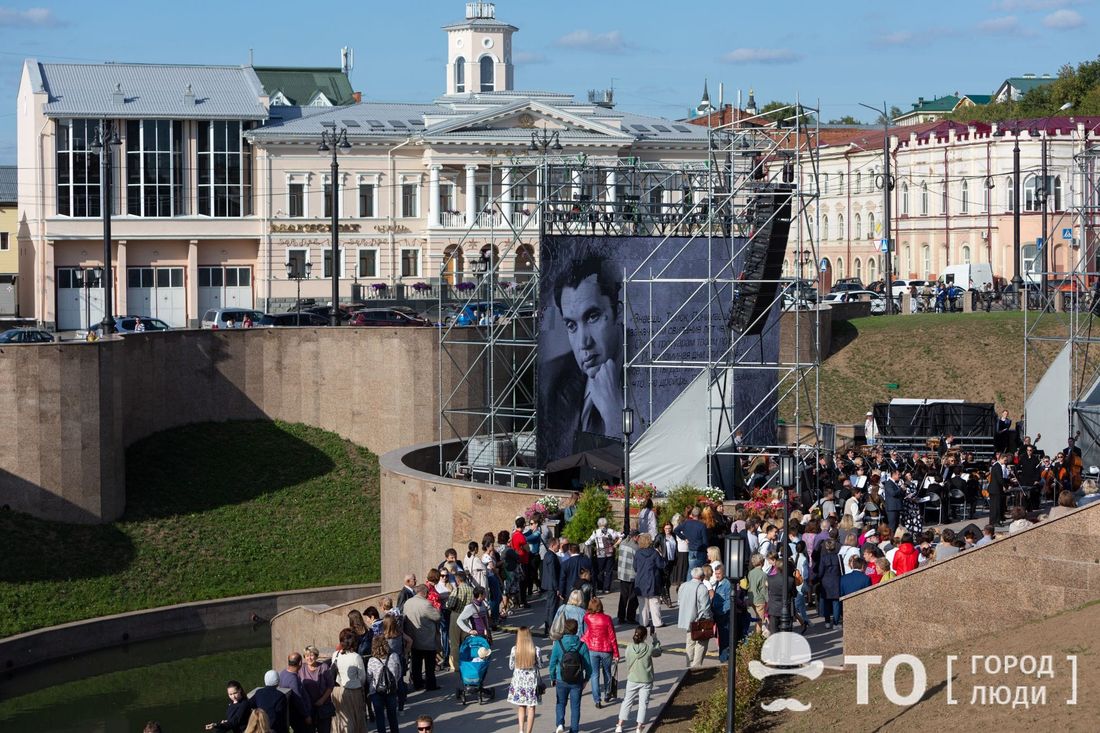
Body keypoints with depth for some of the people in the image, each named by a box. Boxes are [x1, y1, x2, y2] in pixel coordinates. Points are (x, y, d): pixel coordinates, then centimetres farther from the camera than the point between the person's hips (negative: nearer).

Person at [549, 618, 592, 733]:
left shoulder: (558, 644, -11)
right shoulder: (582, 645, -10)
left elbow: (552, 663, -5)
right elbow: (588, 665, -4)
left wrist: (552, 678, 10)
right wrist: (586, 679, 12)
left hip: (562, 681, 0)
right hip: (577, 682, 0)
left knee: (561, 703, 18)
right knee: (575, 706, 12)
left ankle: (560, 723, -3)